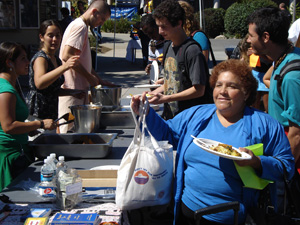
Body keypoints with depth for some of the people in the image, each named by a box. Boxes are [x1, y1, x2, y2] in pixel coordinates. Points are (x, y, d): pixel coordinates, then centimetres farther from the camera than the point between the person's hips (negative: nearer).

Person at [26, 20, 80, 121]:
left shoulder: (56, 59, 13)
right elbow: (39, 83, -36)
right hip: (37, 113, -8)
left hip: (51, 114, 8)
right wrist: (65, 67, -44)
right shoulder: (40, 58, -14)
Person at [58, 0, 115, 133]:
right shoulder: (80, 26, -12)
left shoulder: (81, 26, 21)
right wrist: (89, 77, -16)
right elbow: (67, 56, -23)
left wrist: (100, 81, 20)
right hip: (72, 91, -10)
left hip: (78, 89, 10)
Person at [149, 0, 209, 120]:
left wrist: (165, 98, -20)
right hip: (168, 116, 8)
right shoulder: (168, 46, 12)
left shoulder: (192, 50, -17)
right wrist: (153, 93, 3)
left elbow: (199, 90, -19)